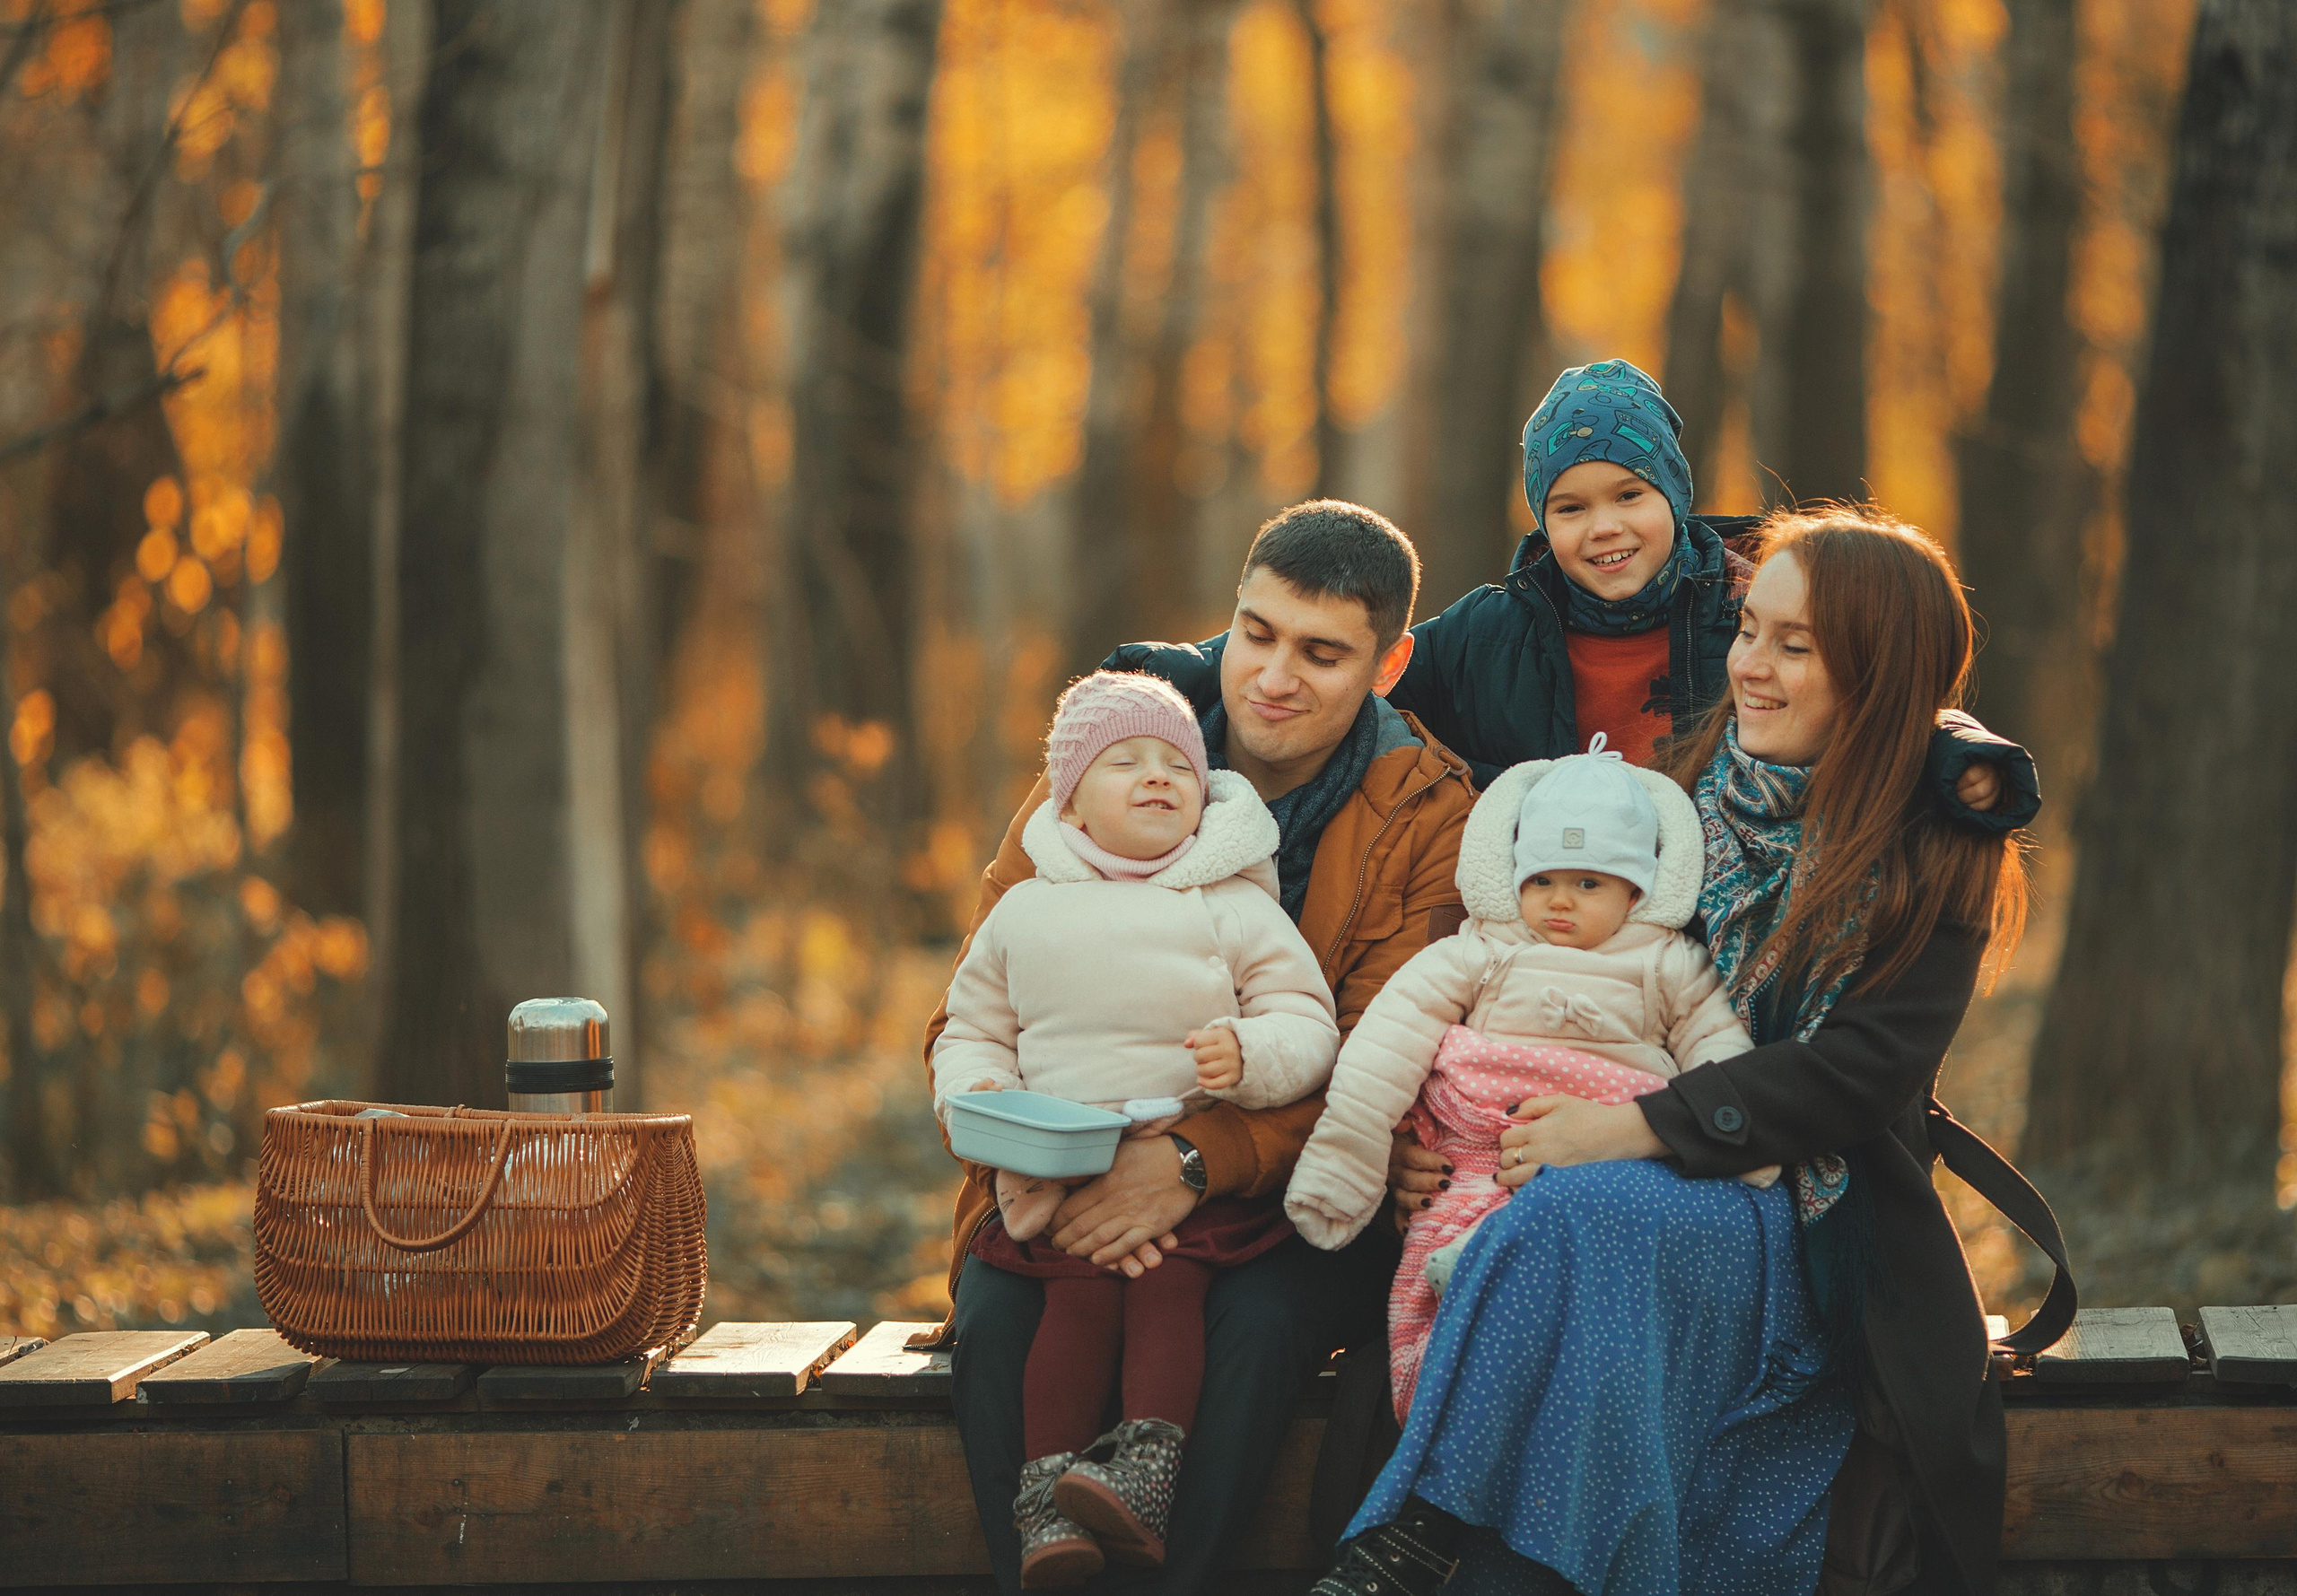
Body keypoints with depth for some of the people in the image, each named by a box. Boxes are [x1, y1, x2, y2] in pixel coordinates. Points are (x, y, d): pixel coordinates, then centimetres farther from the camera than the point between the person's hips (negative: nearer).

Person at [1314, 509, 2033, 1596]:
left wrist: (1636, 1128, -21)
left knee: (1581, 1216, -35)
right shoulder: (1685, 800, 14)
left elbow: (1855, 1075, -11)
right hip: (1650, 1192, 4)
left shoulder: (1935, 863, 1)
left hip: (1811, 1230, -4)